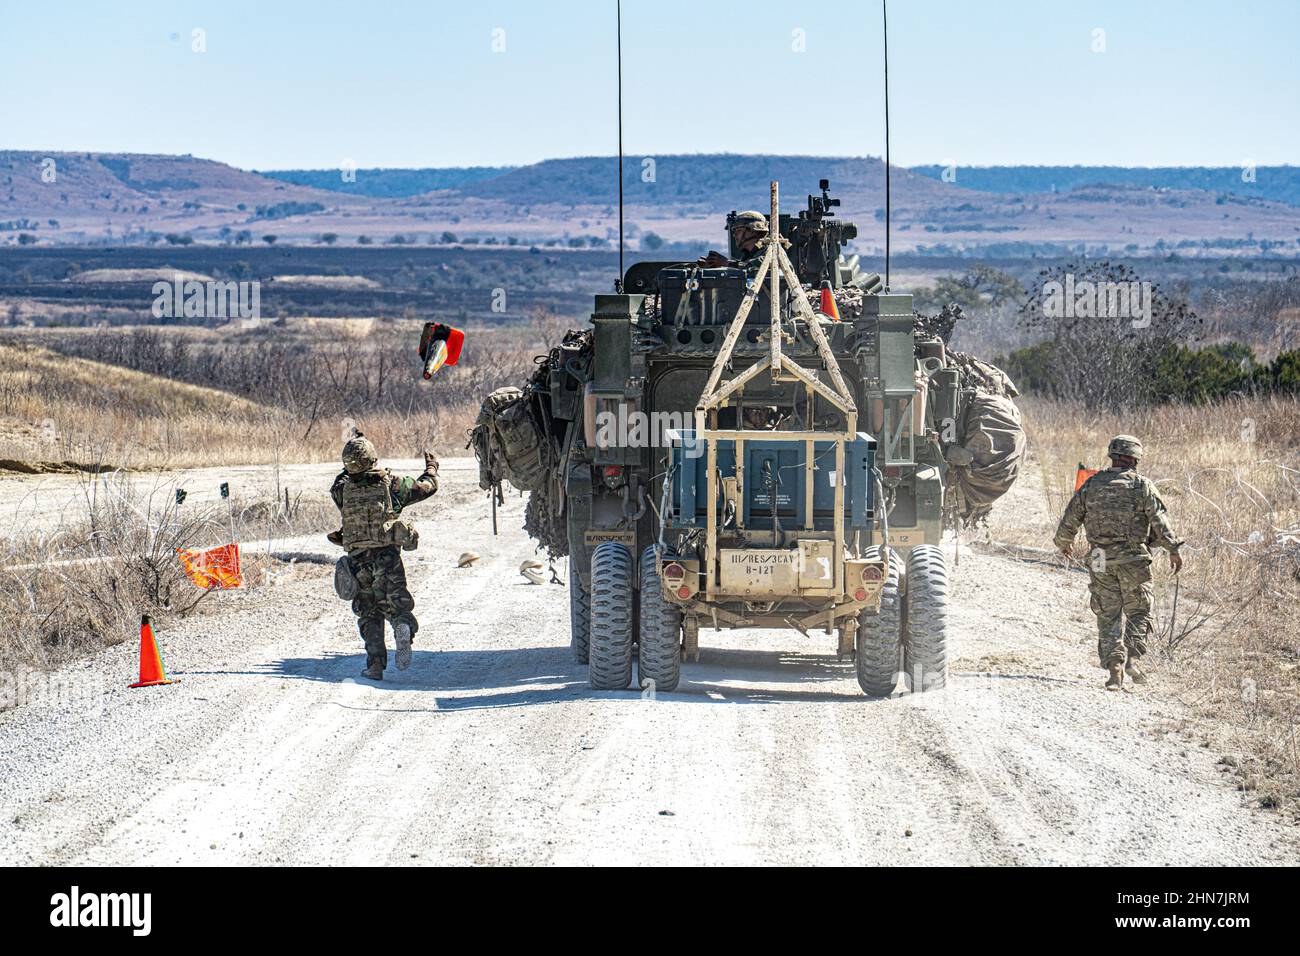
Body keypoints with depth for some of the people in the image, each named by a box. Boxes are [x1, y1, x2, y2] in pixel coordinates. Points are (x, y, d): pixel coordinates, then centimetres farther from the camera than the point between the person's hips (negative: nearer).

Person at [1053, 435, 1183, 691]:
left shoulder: (1091, 485, 6)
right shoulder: (1142, 486, -2)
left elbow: (1070, 519, 10)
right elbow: (1160, 520, -9)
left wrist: (1064, 543, 28)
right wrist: (1173, 549, -3)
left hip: (1100, 561, 2)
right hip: (1134, 559, -2)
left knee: (1108, 615, 8)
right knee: (1139, 612, 10)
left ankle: (1114, 667, 0)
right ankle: (1133, 658, -7)